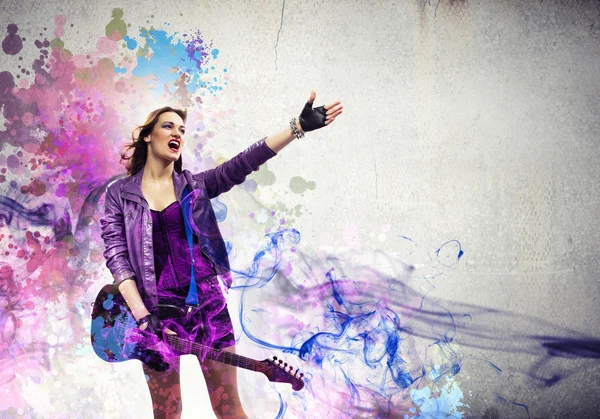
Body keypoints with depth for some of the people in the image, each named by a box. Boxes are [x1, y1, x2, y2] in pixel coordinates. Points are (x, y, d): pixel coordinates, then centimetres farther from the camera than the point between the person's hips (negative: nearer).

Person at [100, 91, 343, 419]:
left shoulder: (195, 185, 8)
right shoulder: (119, 193, 4)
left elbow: (244, 163, -5)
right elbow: (116, 255, -4)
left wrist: (298, 126, -17)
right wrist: (142, 316, -14)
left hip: (207, 304, 1)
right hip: (157, 309, -1)